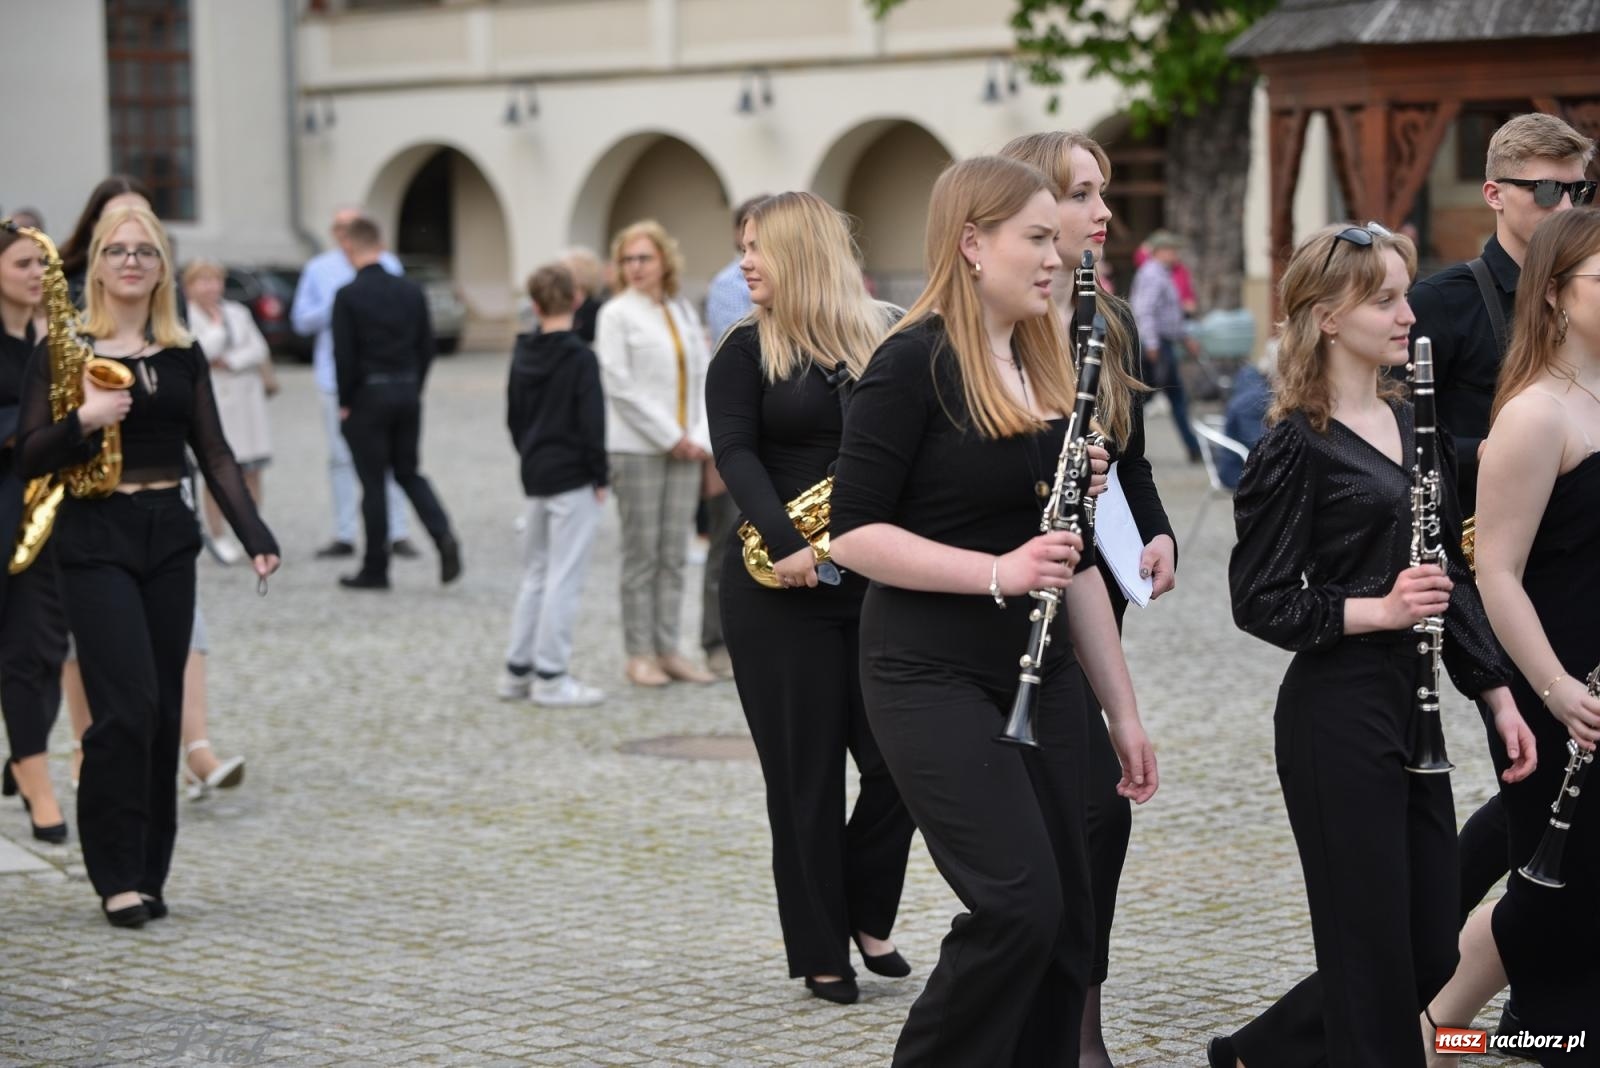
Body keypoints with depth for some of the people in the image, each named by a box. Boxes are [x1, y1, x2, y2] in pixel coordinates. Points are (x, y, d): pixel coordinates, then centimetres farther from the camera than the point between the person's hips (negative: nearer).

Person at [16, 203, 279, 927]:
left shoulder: (183, 357, 9)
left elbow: (214, 453, 8)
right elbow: (30, 457, -4)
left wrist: (255, 535, -3)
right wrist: (84, 419, -22)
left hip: (169, 539, 4)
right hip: (95, 541, -4)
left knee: (164, 710, 6)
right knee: (125, 707, -13)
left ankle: (149, 871, 15)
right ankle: (116, 875, -3)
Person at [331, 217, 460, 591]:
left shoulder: (348, 296, -12)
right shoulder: (411, 291, 3)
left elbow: (344, 356, -13)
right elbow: (426, 347, 6)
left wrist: (345, 403, -3)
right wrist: (414, 389, 15)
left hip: (368, 396, -5)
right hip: (407, 392, 5)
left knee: (373, 482, 3)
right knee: (408, 472, 17)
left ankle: (375, 568, 9)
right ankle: (443, 536, -5)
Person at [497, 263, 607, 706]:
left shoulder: (522, 355, 7)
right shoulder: (580, 358, -14)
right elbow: (592, 423, -16)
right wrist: (599, 477, -8)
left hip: (535, 475, 7)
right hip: (573, 480, -7)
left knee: (536, 574, 16)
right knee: (564, 579, -3)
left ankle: (517, 669, 19)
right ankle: (550, 677, -1)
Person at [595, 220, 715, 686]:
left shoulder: (684, 312, 14)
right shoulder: (617, 314, -2)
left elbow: (702, 379, 11)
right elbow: (619, 385, -9)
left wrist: (701, 437, -3)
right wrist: (670, 437, -10)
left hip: (685, 450, 5)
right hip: (637, 449, -5)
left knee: (674, 555, 5)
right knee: (642, 554, -2)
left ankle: (668, 650, 10)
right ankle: (639, 655, 4)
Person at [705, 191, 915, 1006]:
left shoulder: (886, 343, 8)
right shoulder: (746, 350, 2)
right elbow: (735, 453, -11)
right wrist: (784, 542, -26)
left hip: (876, 583, 2)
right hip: (780, 593, -2)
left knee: (898, 760, -2)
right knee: (806, 772, 2)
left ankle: (867, 916, 23)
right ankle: (819, 951, 14)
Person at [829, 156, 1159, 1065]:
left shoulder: (1045, 369, 12)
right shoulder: (915, 363, -11)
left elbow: (1076, 557, 15)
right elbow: (855, 533, -15)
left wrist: (1124, 707, 13)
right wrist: (995, 571, -25)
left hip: (1039, 674, 7)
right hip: (933, 676, -7)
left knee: (1067, 923, 5)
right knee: (1020, 902, -16)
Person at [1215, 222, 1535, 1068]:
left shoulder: (1411, 426, 12)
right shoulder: (1297, 448, -10)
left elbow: (1452, 576, 16)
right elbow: (1260, 602, -11)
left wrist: (1497, 695, 10)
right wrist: (1380, 610, -22)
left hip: (1409, 712, 8)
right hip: (1335, 720, -8)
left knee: (1429, 956, 11)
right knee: (1374, 961, -2)